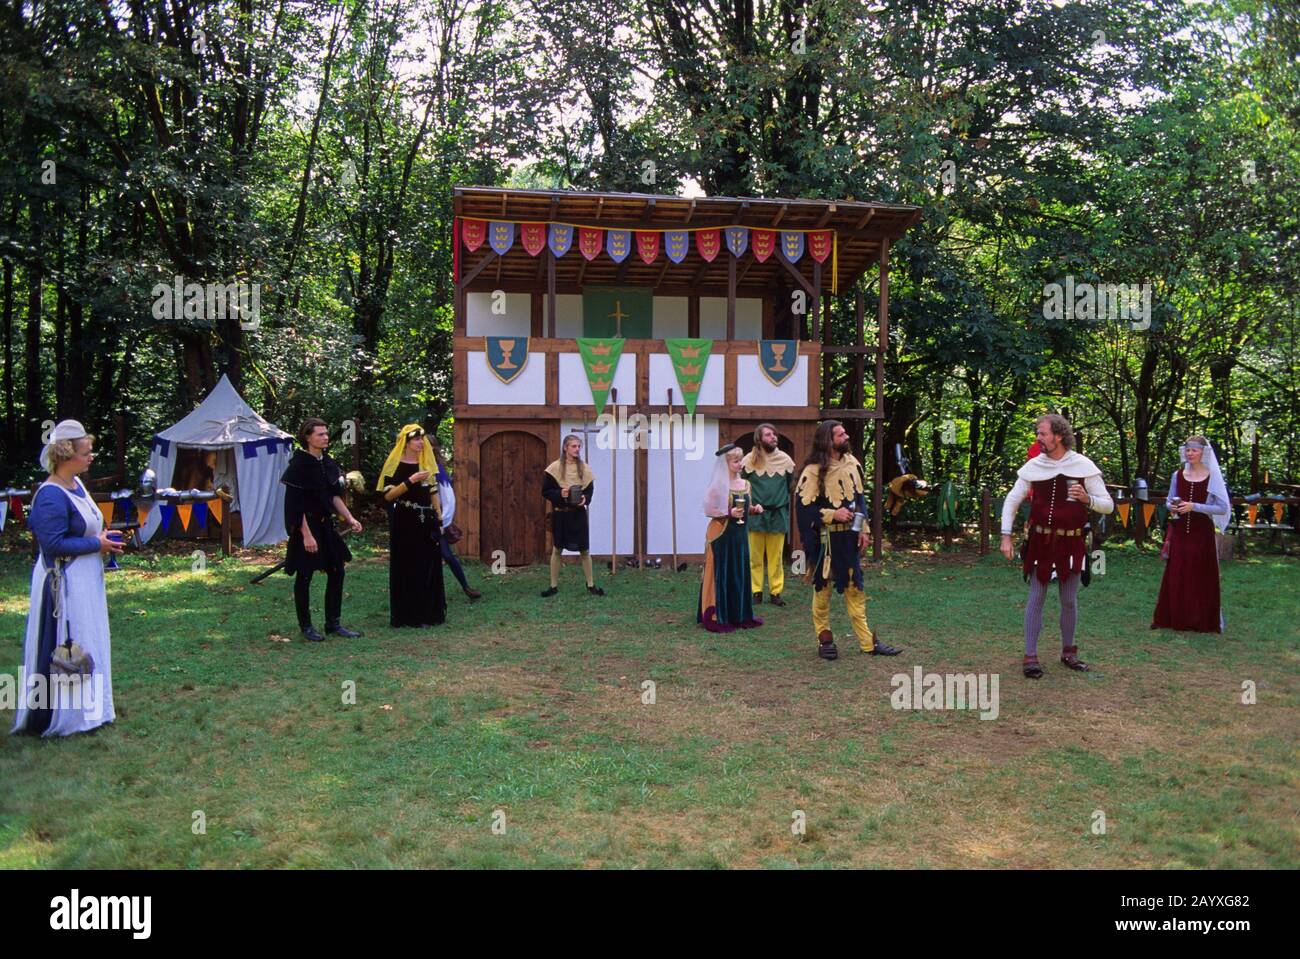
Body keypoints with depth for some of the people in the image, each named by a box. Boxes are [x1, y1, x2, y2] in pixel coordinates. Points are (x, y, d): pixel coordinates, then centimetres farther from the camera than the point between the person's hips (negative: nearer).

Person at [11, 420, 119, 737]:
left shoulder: (76, 483, 7)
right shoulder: (52, 496, -22)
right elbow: (54, 544, -24)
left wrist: (102, 538, 4)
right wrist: (97, 545, -18)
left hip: (84, 580, 10)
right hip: (64, 584, -10)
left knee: (85, 645, 18)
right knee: (67, 648, 1)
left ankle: (86, 706, 31)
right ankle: (63, 717, 14)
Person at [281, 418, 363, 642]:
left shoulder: (327, 462, 6)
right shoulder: (300, 464, -15)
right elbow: (296, 504, -18)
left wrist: (349, 518, 3)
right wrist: (306, 534, -21)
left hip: (325, 524, 8)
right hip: (306, 525, -8)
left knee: (336, 571, 8)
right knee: (305, 576, 3)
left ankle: (333, 623, 19)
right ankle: (306, 626, 16)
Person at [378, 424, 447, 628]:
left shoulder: (426, 463, 10)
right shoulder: (395, 465, -6)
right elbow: (388, 495, -12)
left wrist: (439, 520, 10)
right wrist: (411, 480, -21)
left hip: (426, 523, 5)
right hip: (404, 524, -5)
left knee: (428, 567, 6)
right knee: (406, 567, -1)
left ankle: (427, 613, 15)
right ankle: (405, 615, 6)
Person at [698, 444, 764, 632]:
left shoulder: (745, 484, 8)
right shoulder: (718, 486, -10)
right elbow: (709, 510, -11)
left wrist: (755, 509, -2)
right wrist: (729, 514, -22)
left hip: (740, 534, 6)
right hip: (722, 535, -6)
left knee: (741, 574, 10)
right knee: (722, 574, -2)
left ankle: (739, 615, 19)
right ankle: (718, 618, 4)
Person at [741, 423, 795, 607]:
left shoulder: (785, 459, 4)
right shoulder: (749, 460, -3)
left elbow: (790, 485, 16)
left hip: (778, 514, 2)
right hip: (755, 514, -1)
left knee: (776, 557, 4)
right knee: (755, 556, 2)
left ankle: (775, 592, 10)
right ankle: (756, 591, 9)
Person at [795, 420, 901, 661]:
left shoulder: (851, 463, 5)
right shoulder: (813, 470, -14)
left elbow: (860, 497, 12)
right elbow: (803, 506, -14)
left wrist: (863, 529, 6)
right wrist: (832, 514, -18)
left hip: (849, 536, 6)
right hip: (826, 539, -6)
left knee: (855, 587, 10)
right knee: (822, 587, 6)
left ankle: (867, 641, 16)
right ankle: (824, 639, 19)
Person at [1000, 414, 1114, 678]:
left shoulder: (1083, 466, -5)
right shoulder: (1033, 466, -2)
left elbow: (1108, 505, -2)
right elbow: (1012, 501, 2)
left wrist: (1087, 499, -23)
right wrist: (1006, 536, -7)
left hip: (1071, 542, 0)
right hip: (1040, 541, 0)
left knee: (1070, 601, 9)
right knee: (1036, 598, 0)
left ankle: (1068, 652, 26)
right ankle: (1030, 656, 5)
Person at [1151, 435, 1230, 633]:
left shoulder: (1213, 477, -4)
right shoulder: (1177, 475, 6)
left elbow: (1223, 508, -8)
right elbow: (1169, 501, 17)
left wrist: (1194, 507, -18)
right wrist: (1171, 506, -7)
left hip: (1202, 533, -3)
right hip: (1180, 532, 3)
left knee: (1202, 577, 2)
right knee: (1175, 576, 6)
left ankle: (1202, 621, 12)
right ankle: (1175, 618, 14)